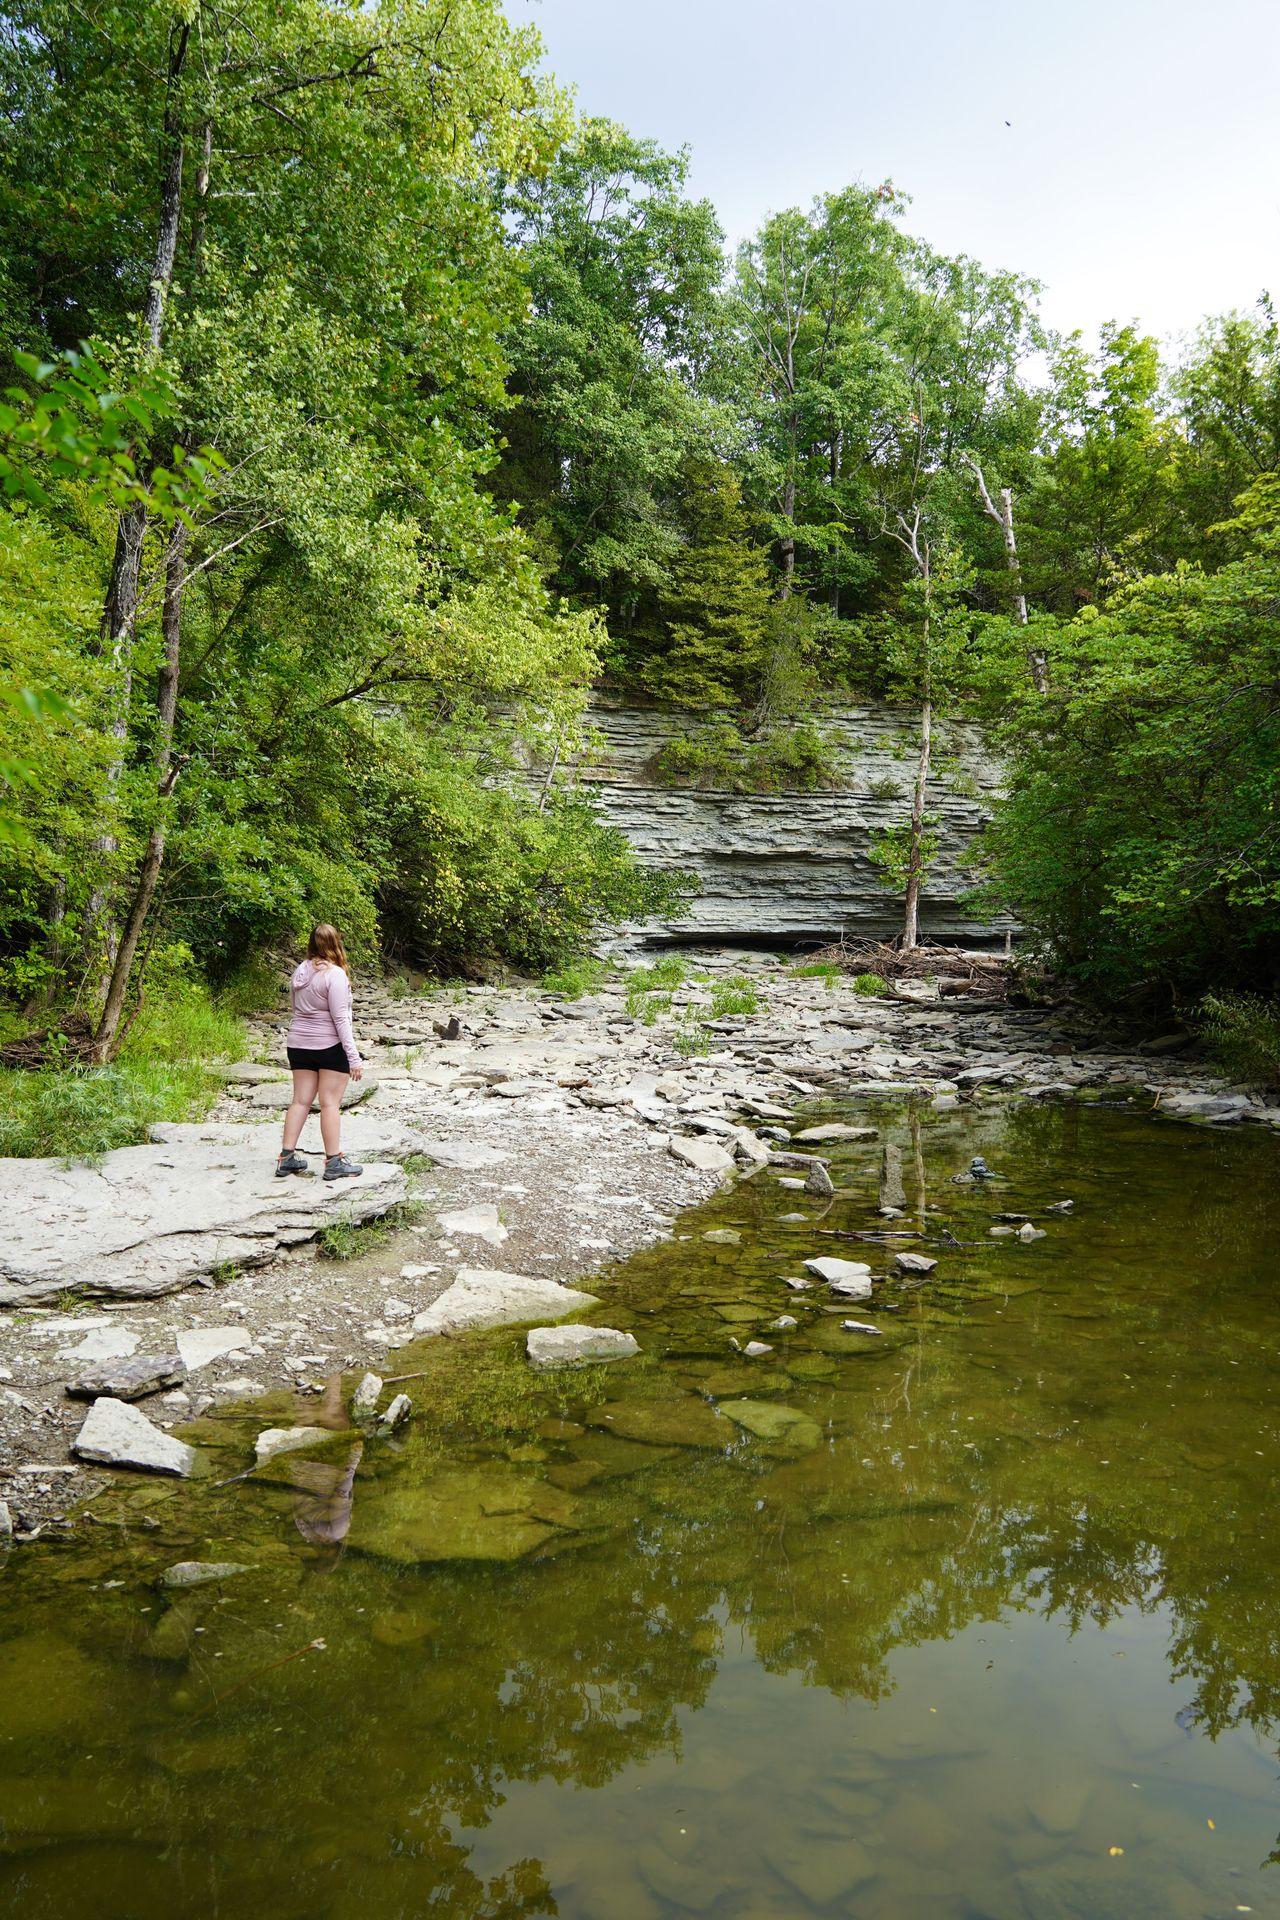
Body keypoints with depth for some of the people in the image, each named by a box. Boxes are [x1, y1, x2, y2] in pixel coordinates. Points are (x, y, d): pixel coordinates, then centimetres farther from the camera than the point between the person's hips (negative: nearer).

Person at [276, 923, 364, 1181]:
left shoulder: (299, 971, 7)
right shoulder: (334, 974, -14)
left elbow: (297, 1008, 13)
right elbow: (340, 1018, -17)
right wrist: (354, 1056, -16)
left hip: (298, 1044, 6)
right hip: (330, 1045, -6)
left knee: (300, 1100, 11)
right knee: (330, 1103, -2)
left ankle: (286, 1157, 13)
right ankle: (334, 1162, 3)